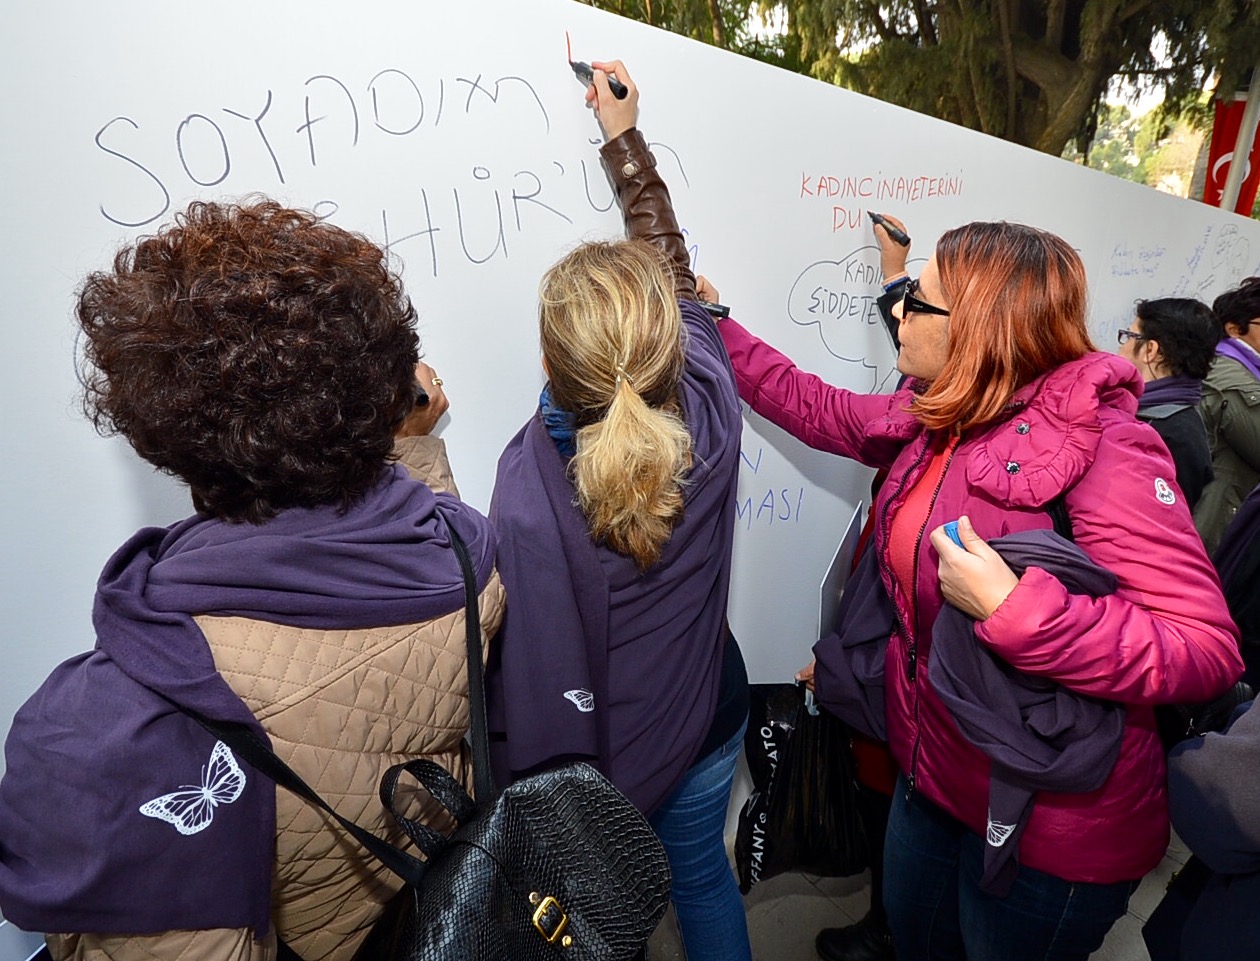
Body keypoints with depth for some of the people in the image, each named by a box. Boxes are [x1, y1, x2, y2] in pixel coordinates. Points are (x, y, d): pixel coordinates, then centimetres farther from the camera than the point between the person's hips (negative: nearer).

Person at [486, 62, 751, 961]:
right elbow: (673, 265, -6)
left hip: (582, 766, -3)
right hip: (705, 728, 3)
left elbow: (522, 660, -24)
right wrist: (624, 135, 6)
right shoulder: (710, 421, -22)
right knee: (703, 877, 32)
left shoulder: (526, 487, -33)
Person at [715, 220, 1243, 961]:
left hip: (1051, 828, -6)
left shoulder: (1103, 449, -25)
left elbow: (1207, 652, -26)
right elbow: (817, 408, 9)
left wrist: (1012, 609, -38)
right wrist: (715, 327, 12)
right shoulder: (937, 420, -5)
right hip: (933, 776, 7)